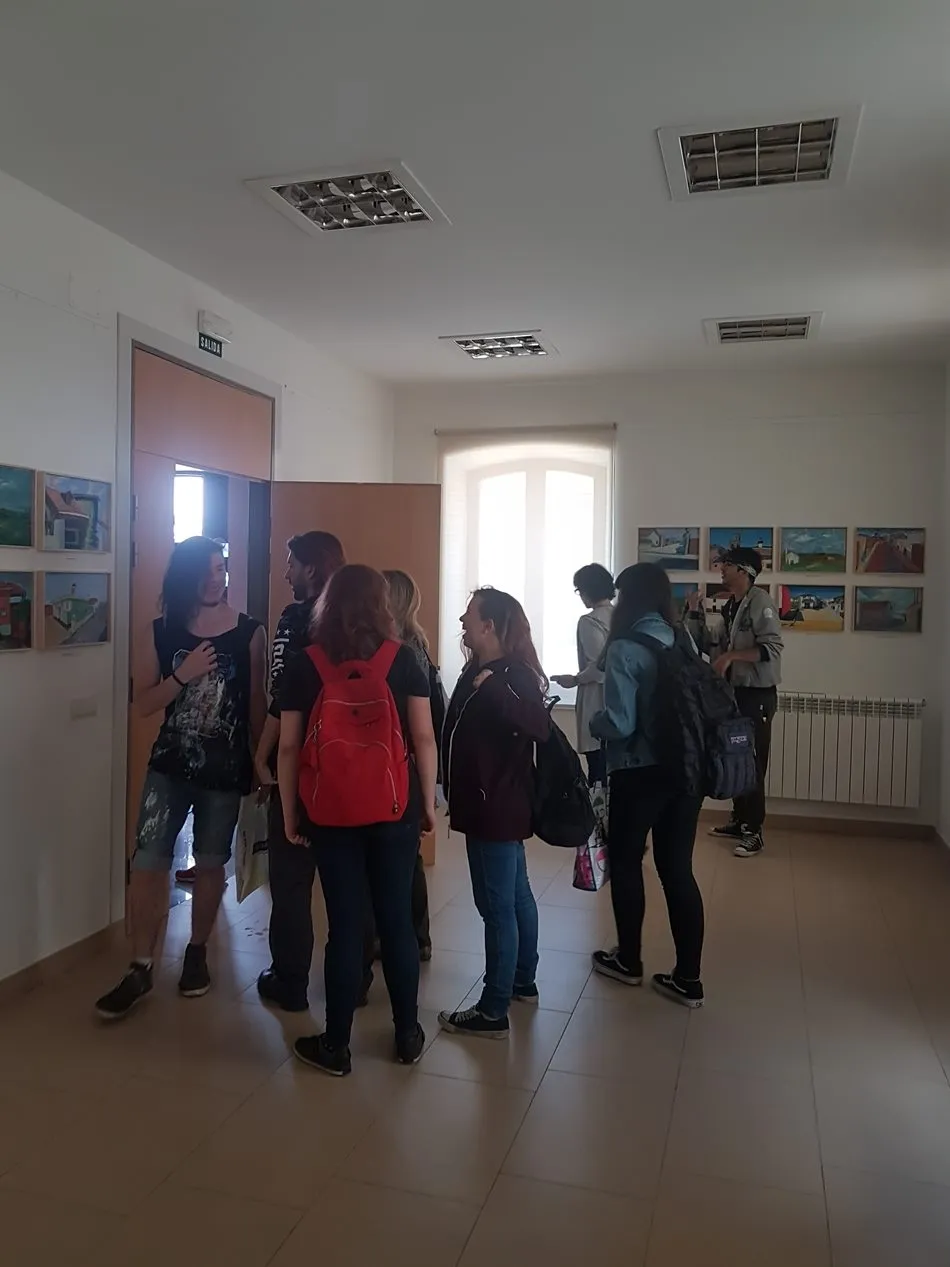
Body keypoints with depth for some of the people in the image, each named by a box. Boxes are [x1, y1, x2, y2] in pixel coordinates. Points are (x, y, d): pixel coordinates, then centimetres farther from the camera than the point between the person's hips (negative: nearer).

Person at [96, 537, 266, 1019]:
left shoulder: (248, 632, -5)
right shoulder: (164, 631, 0)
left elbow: (256, 703, 0)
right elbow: (143, 704, 0)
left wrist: (262, 763, 1)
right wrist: (182, 675, -17)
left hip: (225, 769, -1)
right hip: (170, 766, 1)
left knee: (210, 863, 12)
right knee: (147, 863, -3)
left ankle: (196, 953, 32)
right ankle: (140, 970, 10)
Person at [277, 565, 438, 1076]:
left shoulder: (305, 664, -1)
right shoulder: (402, 658, -1)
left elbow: (289, 747, -1)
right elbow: (423, 737, -3)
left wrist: (289, 815, 7)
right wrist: (429, 803, 6)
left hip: (330, 811, 0)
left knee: (345, 924, 7)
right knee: (397, 918, 11)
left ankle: (336, 1045, 18)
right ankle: (407, 1035, 24)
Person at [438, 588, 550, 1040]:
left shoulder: (513, 676, -18)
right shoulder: (479, 670, 10)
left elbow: (540, 726, -34)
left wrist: (493, 689, -40)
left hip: (498, 807, -10)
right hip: (495, 804, 10)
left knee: (496, 904, -2)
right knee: (515, 895, 20)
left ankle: (493, 1012, 7)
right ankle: (523, 982, 35)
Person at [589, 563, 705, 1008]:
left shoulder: (625, 650, -15)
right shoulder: (685, 642, 4)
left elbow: (619, 725, -19)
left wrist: (594, 721, 0)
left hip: (639, 774, -6)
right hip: (686, 769, 6)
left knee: (626, 863, 14)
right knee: (678, 868, 12)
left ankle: (628, 961, 29)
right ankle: (687, 978, 17)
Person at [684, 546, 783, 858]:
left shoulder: (760, 601, -13)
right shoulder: (728, 607, 12)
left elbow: (772, 648, -21)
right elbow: (703, 645, 13)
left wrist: (731, 655, -26)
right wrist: (694, 612, 4)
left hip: (758, 695, -8)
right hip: (733, 693, 8)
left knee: (753, 763, -4)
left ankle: (754, 832, 4)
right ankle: (739, 820, 26)